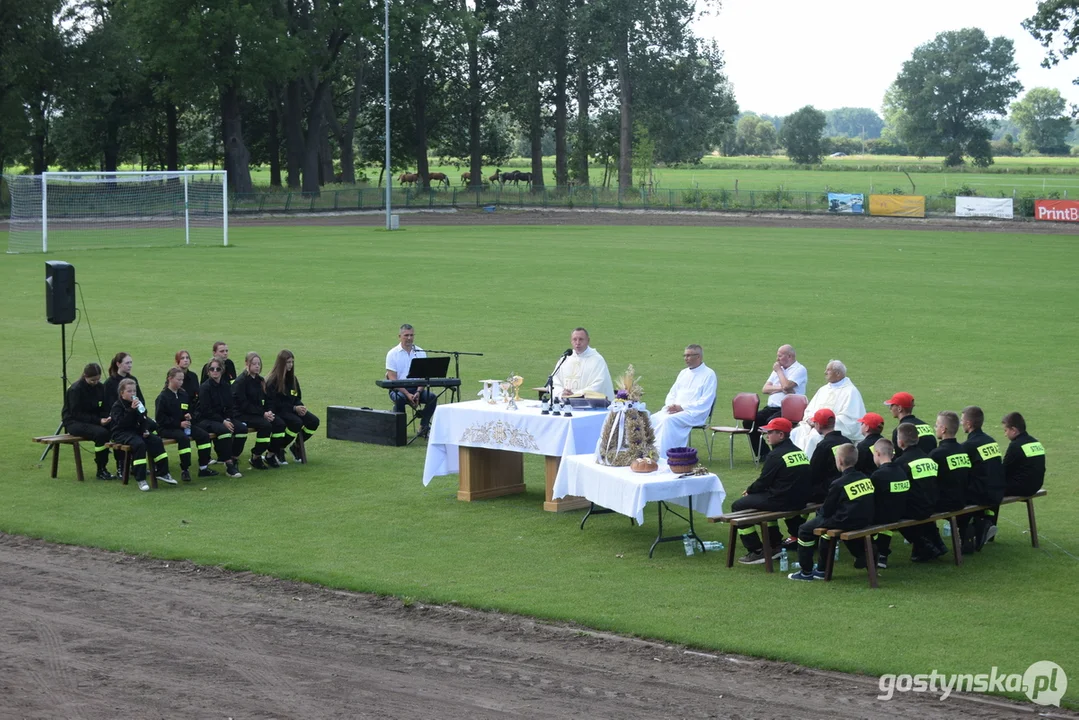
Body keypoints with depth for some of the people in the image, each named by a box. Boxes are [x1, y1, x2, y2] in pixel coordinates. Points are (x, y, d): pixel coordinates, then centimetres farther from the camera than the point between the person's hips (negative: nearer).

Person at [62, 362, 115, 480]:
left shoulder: (100, 387, 5)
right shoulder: (75, 389, -15)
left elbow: (105, 408, 9)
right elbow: (76, 414, -18)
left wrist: (107, 418, -15)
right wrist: (98, 420, -27)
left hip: (94, 420, 6)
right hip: (74, 422, -6)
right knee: (101, 433, -34)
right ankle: (101, 471, -23)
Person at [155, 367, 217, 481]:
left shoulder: (183, 394, 13)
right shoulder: (163, 397, -8)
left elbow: (189, 409, 27)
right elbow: (160, 418, -13)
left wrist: (188, 415, 1)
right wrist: (179, 424, -17)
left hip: (183, 424, 7)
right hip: (166, 428, -7)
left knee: (204, 435, -13)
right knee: (183, 438, -35)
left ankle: (203, 468, -7)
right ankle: (184, 470, -28)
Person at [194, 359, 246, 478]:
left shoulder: (225, 387, 10)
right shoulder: (204, 388, -9)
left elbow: (230, 407, 12)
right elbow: (206, 410, -15)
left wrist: (228, 419, -10)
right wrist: (223, 422, -21)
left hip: (223, 418, 6)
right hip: (205, 420, -6)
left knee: (242, 428, -19)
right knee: (224, 430, -35)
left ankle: (233, 459, -8)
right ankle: (229, 465, -32)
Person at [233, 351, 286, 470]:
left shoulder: (259, 380, 15)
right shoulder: (241, 381, -10)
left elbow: (265, 400, 19)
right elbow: (243, 404, -17)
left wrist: (269, 411, -4)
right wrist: (263, 414, -20)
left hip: (259, 413, 8)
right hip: (243, 414, -8)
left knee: (280, 423, -15)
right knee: (265, 425, -31)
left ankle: (270, 455, -1)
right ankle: (255, 458, -17)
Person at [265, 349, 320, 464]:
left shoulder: (292, 378, 12)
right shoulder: (272, 381, -11)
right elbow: (274, 403, -15)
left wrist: (301, 407, -6)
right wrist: (294, 408, -20)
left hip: (292, 409, 7)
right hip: (278, 412, -7)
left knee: (314, 421, -16)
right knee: (297, 422, -34)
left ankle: (296, 446, 5)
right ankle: (279, 449, -15)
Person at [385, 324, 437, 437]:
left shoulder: (421, 352, 6)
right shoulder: (393, 353, -3)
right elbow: (392, 379, -10)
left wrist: (418, 392, -19)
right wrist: (407, 394, -22)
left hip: (416, 388, 3)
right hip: (398, 389, -3)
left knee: (432, 397, -25)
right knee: (399, 398, -37)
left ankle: (424, 427, -10)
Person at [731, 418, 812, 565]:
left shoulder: (776, 455, -15)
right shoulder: (799, 452, 11)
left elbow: (763, 481, -10)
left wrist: (749, 490, 11)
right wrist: (753, 490, 21)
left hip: (783, 502, -9)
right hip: (800, 501, 9)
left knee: (738, 506, 3)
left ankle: (757, 552, 2)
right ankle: (775, 546, 32)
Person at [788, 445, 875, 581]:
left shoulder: (839, 484, -16)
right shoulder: (865, 478, 4)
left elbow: (826, 510, -7)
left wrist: (820, 512, 17)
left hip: (847, 523, -8)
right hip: (865, 520, 8)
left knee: (805, 530, 8)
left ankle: (806, 572, 15)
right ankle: (821, 569, 38)